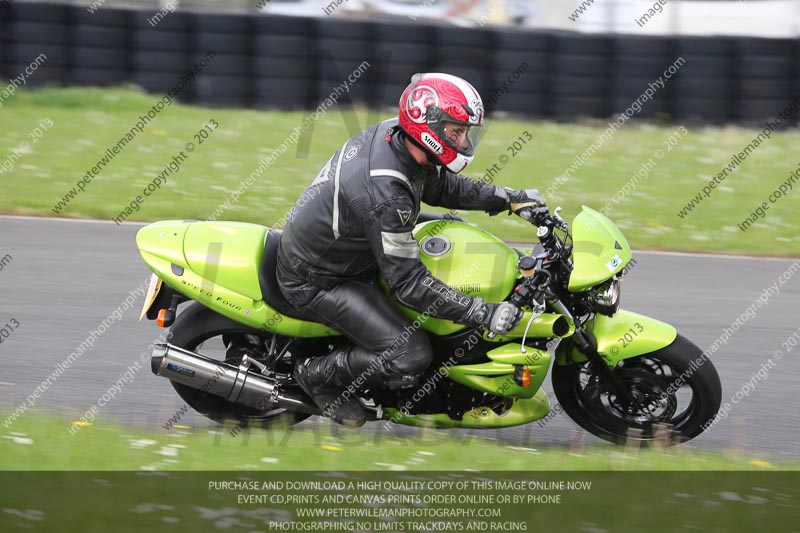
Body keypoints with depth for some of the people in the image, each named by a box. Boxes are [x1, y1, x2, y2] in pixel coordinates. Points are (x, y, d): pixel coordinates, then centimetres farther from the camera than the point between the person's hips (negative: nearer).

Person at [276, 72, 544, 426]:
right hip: (316, 281, -10)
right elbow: (408, 282, -32)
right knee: (409, 357, -20)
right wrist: (484, 314, -33)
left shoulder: (392, 133, -9)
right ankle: (318, 376, 4)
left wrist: (508, 198, 2)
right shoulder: (385, 195, -36)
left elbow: (440, 185, 11)